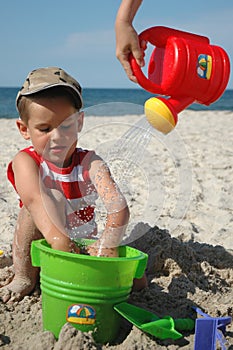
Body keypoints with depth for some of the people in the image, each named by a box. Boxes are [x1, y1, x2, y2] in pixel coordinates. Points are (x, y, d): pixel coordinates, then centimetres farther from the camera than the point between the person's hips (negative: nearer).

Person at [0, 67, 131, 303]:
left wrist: (109, 242, -46)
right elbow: (34, 199, -36)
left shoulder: (89, 162, -10)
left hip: (83, 247, 1)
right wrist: (57, 237, -55)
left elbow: (118, 205, -27)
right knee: (53, 197, -29)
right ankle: (24, 277, -18)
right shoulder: (26, 161, -14)